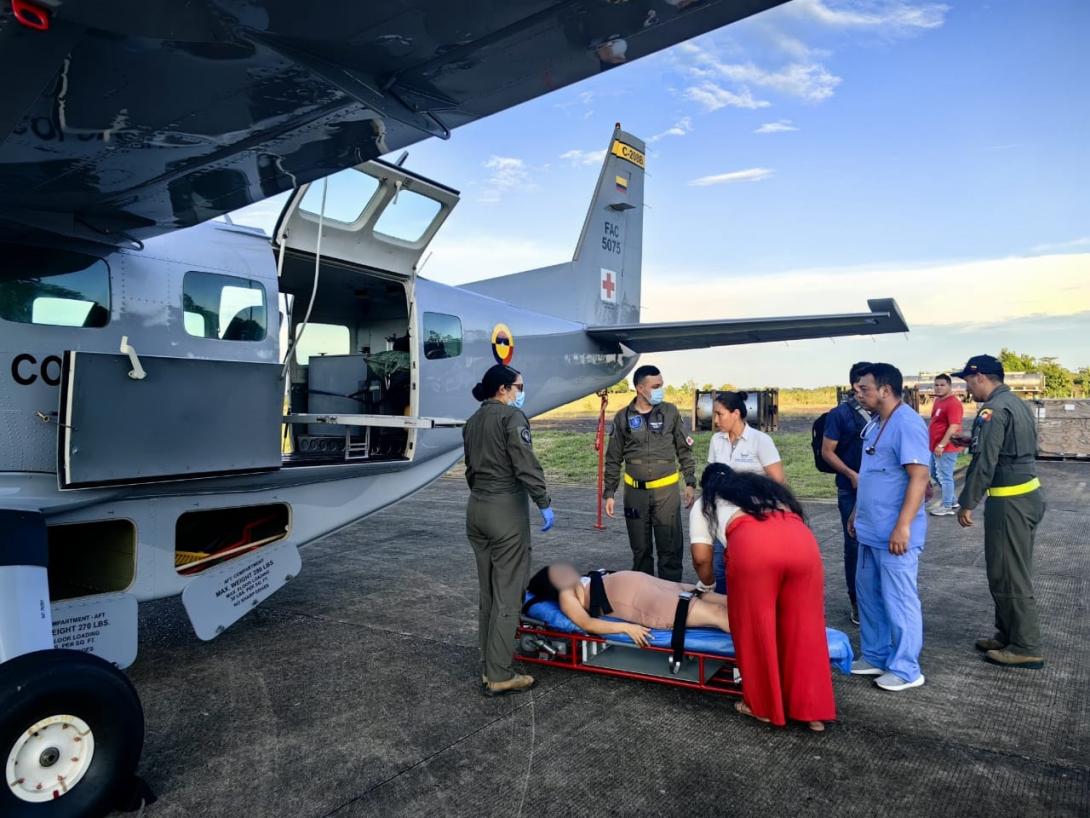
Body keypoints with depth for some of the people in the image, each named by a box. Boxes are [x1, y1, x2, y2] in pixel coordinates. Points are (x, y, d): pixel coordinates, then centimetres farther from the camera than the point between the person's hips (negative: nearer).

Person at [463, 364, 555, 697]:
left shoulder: (472, 422, 14)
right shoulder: (512, 416, -10)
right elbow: (526, 464, -17)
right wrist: (544, 503, -12)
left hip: (476, 508, 8)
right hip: (507, 510, -8)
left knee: (488, 593, 15)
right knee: (507, 595, -2)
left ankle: (488, 668, 22)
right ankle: (500, 676, 4)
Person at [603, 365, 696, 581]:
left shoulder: (670, 412, 2)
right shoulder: (623, 417, 1)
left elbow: (684, 450, 8)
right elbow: (613, 460, 6)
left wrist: (690, 483, 3)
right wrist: (609, 493, 3)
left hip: (666, 490, -1)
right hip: (635, 492, 1)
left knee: (670, 548, 1)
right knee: (640, 549, 11)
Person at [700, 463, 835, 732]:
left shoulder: (707, 501, 29)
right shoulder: (760, 484, 41)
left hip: (752, 543, -4)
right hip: (801, 539, 4)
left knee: (755, 628, 13)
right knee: (803, 628, 16)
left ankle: (762, 707, 27)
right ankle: (813, 711, 25)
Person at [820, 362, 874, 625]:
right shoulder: (840, 414, -7)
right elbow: (827, 451, -7)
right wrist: (852, 475, -17)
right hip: (853, 491, -4)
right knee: (855, 546, 5)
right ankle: (858, 603, 17)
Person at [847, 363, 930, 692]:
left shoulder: (907, 423, -17)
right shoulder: (877, 423, 13)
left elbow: (919, 477, -22)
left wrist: (903, 526, -24)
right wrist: (857, 513, 22)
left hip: (894, 534, -10)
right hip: (871, 530, 10)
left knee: (898, 601, 2)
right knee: (869, 596, 17)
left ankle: (905, 669, 16)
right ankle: (876, 656, 30)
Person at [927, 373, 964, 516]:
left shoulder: (953, 403, -17)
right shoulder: (938, 400, 13)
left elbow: (954, 427, -24)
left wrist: (941, 445, -25)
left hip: (945, 448, -10)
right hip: (935, 446, 10)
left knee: (945, 477, -1)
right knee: (934, 474, 19)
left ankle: (947, 506, 10)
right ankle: (952, 500, 32)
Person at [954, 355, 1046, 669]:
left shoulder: (993, 410, -18)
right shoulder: (1016, 403, 13)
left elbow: (984, 462, -20)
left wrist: (967, 504, -13)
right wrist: (973, 441, 18)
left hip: (1010, 501, -10)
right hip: (1027, 494, 10)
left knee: (1009, 576, -1)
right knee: (1010, 571, 17)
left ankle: (1026, 648, 8)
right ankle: (1007, 635, 27)